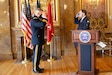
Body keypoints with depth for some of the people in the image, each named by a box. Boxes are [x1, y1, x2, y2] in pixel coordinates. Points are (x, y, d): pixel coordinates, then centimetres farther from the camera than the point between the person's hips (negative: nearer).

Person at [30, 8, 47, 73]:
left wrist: (44, 18, 2)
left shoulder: (38, 19, 16)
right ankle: (35, 69, 5)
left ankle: (37, 67, 23)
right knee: (36, 54, -4)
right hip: (36, 40, -10)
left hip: (39, 40, 10)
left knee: (38, 54, 14)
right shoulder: (34, 20, -17)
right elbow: (42, 25, -31)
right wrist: (45, 18, -16)